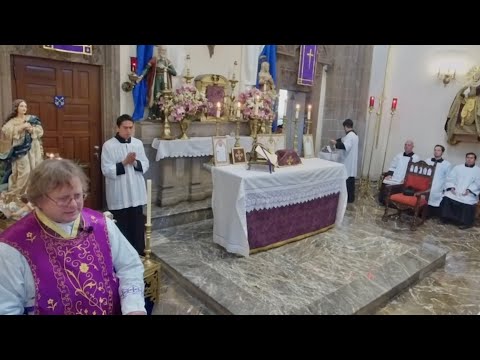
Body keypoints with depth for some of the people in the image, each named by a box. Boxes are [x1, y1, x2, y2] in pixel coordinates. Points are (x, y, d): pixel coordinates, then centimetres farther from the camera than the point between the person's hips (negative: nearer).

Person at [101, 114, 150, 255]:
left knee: (137, 226, 15)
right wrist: (124, 163, -21)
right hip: (119, 195, -4)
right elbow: (106, 170, -13)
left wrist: (135, 163, -13)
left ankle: (139, 253, 30)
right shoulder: (108, 145, -8)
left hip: (136, 193, 4)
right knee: (121, 227, 8)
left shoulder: (138, 143, 4)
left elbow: (146, 165, 6)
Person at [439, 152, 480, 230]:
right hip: (454, 191, 2)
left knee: (467, 202, -30)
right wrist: (451, 187, -9)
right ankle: (446, 218, -12)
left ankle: (465, 222, -15)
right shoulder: (457, 167, 15)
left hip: (469, 193, -2)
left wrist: (469, 190, -16)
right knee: (447, 198, -26)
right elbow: (450, 178, 8)